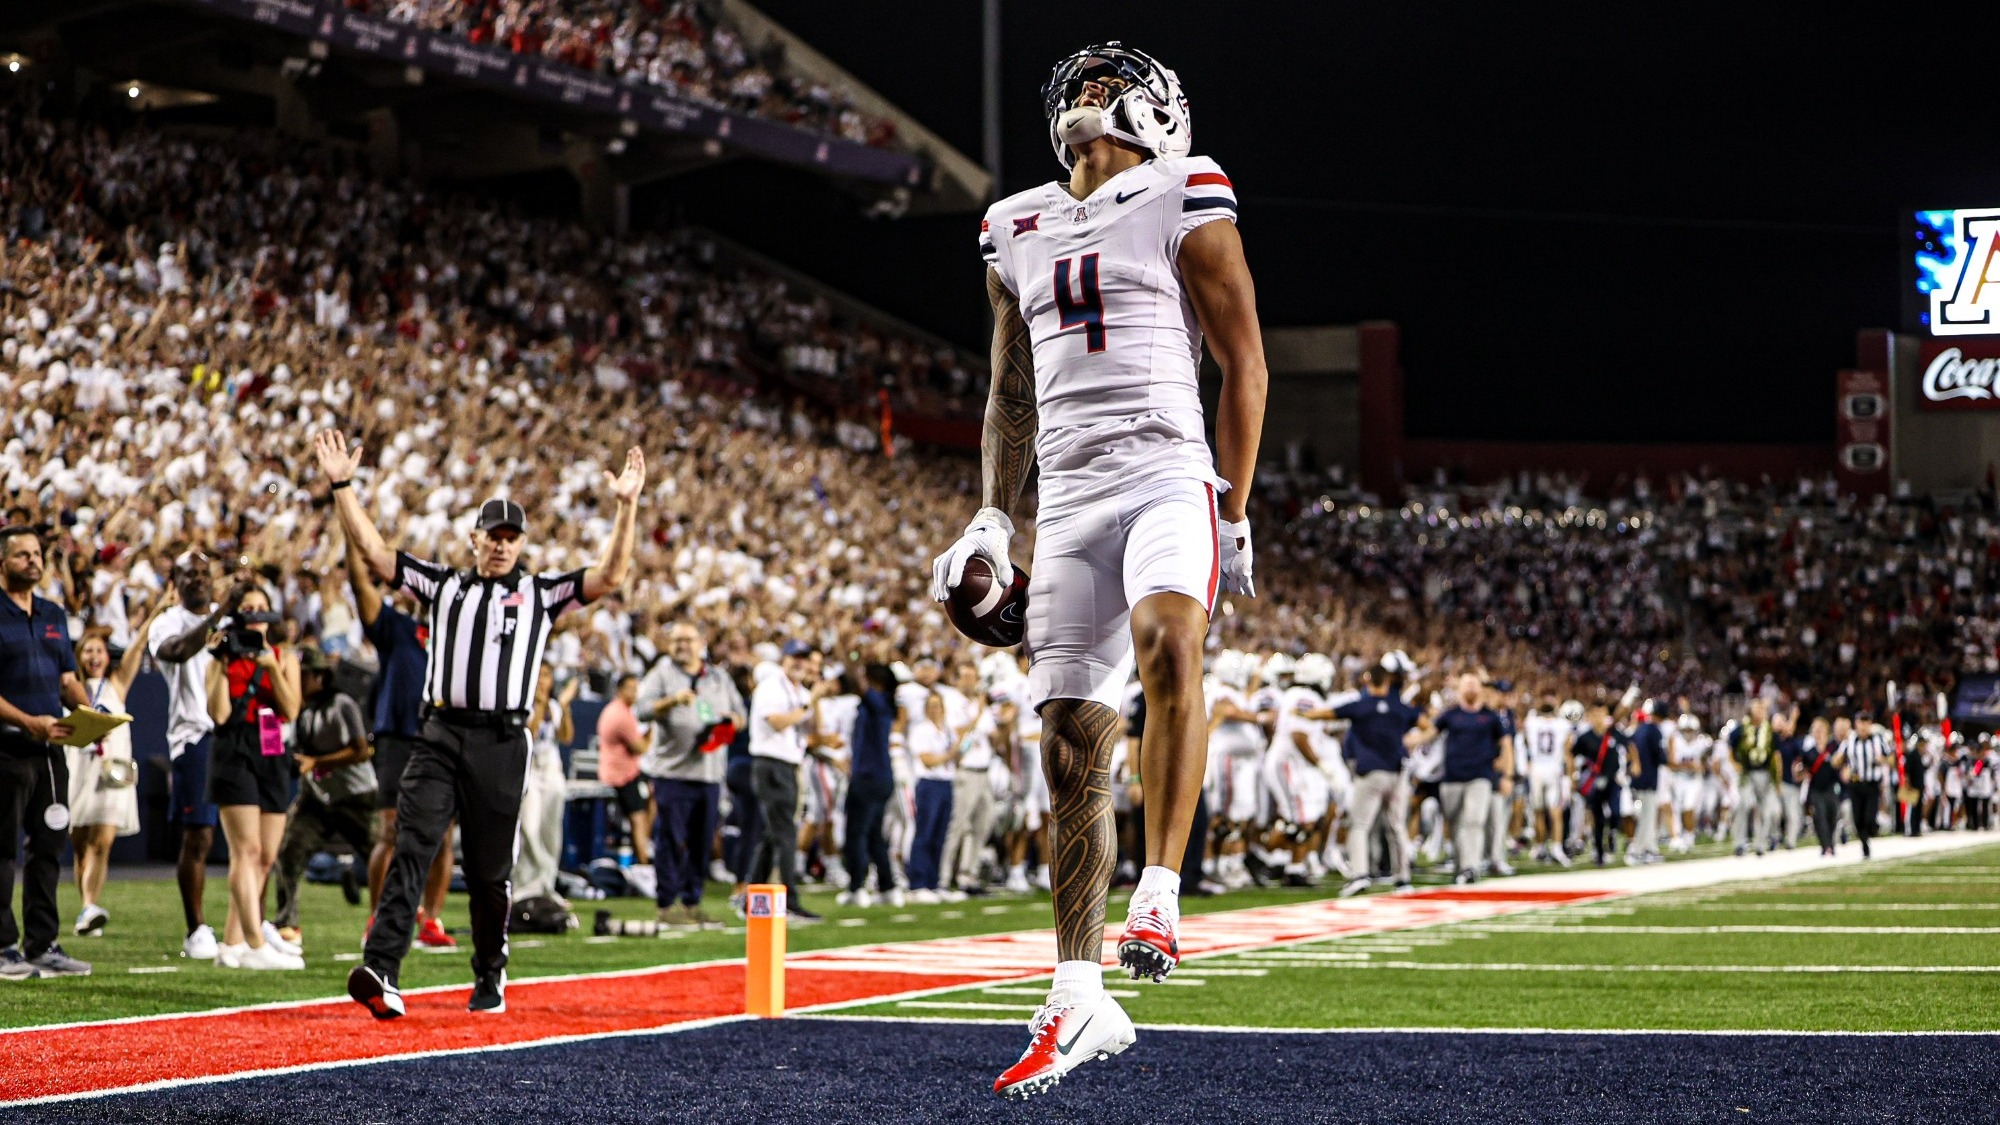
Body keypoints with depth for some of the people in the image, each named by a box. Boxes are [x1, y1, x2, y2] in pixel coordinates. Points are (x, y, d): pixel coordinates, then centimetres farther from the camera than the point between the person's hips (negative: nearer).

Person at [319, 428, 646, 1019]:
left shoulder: (540, 593, 12)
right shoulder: (443, 585, 16)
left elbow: (609, 576, 2)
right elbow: (375, 552, 13)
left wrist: (626, 509, -9)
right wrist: (343, 487, 5)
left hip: (501, 743, 0)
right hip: (440, 735, 1)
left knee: (490, 870, 6)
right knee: (411, 847, -13)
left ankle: (490, 981, 22)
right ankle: (380, 970, -24)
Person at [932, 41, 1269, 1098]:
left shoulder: (1183, 202, 2)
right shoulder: (1019, 230, 19)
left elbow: (1244, 365, 1)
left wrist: (1234, 517, -4)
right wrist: (990, 518, 16)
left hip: (1167, 474, -5)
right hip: (1067, 501, 5)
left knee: (1165, 644, -36)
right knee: (1072, 751, 2)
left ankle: (1159, 893, -31)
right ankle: (1079, 1001, 7)